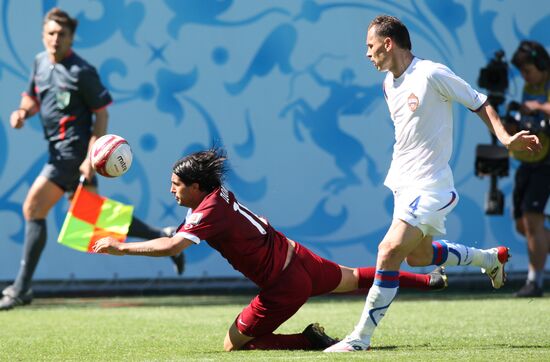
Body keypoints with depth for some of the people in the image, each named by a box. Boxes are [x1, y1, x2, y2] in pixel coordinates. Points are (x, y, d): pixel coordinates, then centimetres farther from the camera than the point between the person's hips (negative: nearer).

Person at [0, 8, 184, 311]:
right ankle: (162, 238, 27)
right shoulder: (40, 62, 9)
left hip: (74, 153, -9)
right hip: (59, 151, 9)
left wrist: (91, 158, -18)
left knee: (33, 209, -13)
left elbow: (101, 114, -11)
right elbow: (33, 97, 23)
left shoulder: (81, 72, -13)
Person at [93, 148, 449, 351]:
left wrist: (121, 247, -29)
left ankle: (310, 341, -6)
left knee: (233, 345, 0)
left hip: (284, 288, -8)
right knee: (355, 278, 31)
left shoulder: (209, 211, -22)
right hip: (297, 257, 8)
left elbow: (172, 246, -34)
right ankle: (426, 279, 40)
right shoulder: (222, 194, 1)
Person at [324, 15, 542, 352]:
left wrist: (505, 138, -18)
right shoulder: (389, 83, 9)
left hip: (429, 185, -10)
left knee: (391, 251, -19)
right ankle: (492, 258, 42)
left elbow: (479, 103, -8)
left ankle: (362, 337, -15)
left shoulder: (432, 74, -16)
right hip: (404, 182, 10)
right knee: (418, 255, 19)